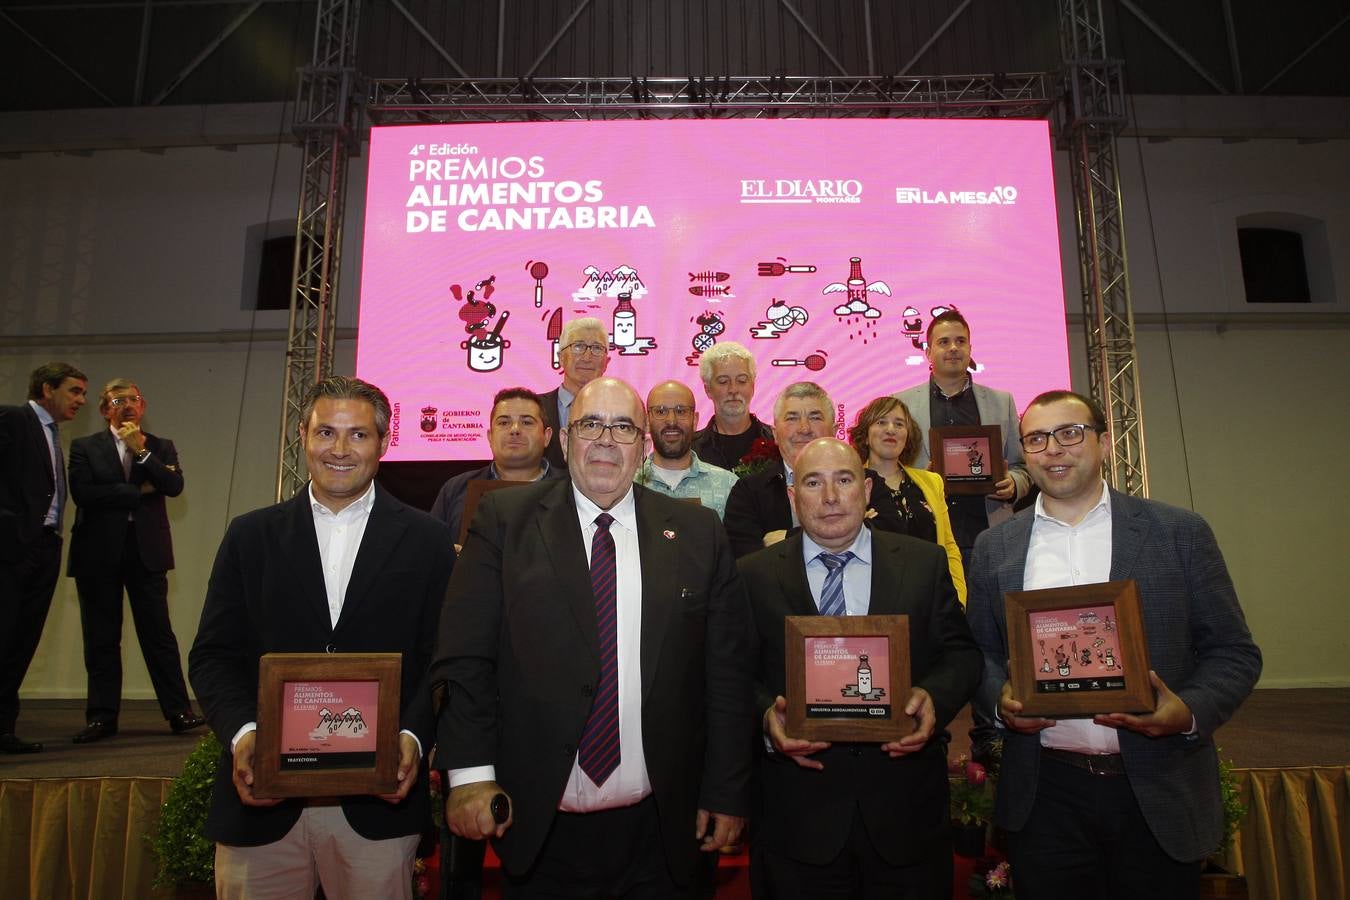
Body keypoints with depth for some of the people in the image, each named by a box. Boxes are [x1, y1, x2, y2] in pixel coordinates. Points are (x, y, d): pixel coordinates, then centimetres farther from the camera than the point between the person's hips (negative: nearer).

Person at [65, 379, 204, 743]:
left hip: (147, 551, 0)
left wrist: (141, 451, -11)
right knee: (101, 639, 5)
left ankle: (178, 712, 2)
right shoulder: (84, 447, 7)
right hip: (99, 553, 0)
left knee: (159, 634, -1)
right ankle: (102, 717, 14)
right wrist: (138, 491, -8)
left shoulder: (161, 447, 11)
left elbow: (174, 486, -6)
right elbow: (82, 493, -8)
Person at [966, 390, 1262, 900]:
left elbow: (1233, 651, 2)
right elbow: (981, 652, 10)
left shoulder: (1180, 532, 0)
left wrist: (1190, 712, -16)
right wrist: (1001, 700, -10)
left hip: (1159, 797, 0)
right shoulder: (994, 548, 4)